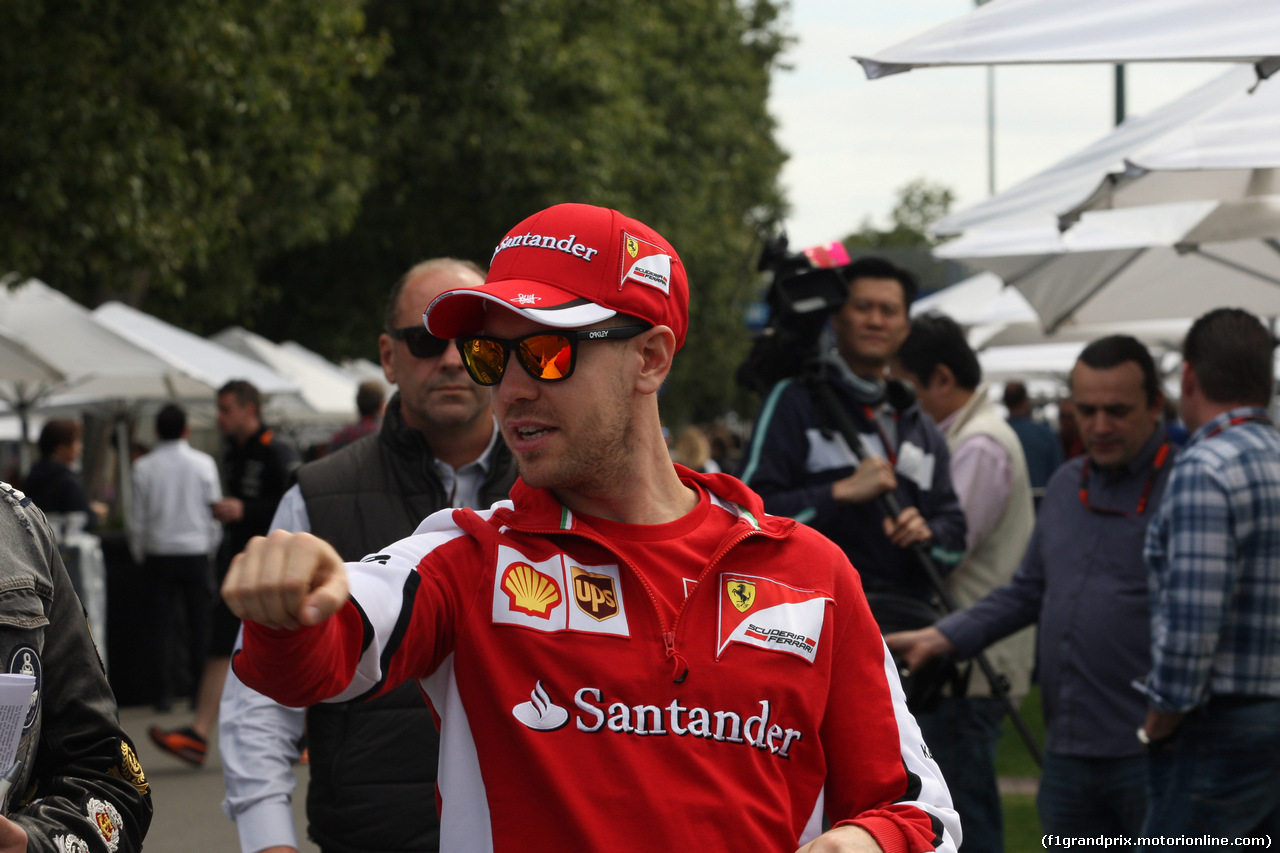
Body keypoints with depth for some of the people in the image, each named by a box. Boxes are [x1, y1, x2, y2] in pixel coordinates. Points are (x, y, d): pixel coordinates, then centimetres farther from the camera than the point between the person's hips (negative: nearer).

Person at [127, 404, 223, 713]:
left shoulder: (144, 467, -4)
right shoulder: (203, 463, -3)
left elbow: (137, 517, 0)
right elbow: (215, 510, 0)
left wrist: (140, 555, 11)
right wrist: (212, 548, 12)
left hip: (159, 552, 0)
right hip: (196, 551, 0)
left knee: (165, 623, 5)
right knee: (199, 623, 6)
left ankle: (166, 691, 2)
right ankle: (199, 689, 7)